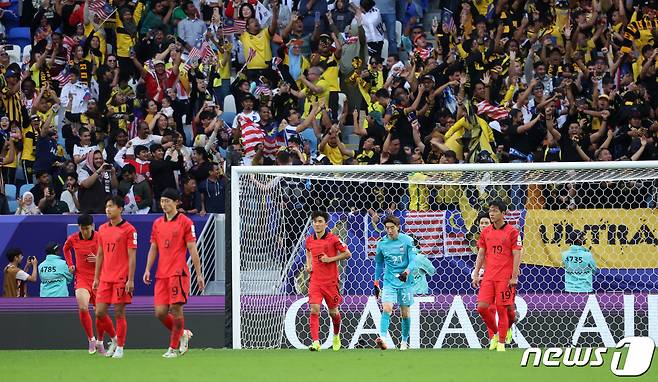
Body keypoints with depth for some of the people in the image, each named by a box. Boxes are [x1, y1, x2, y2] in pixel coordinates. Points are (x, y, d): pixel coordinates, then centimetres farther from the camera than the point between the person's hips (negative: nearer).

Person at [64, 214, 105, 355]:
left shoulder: (100, 238, -8)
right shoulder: (73, 239, 0)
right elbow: (66, 248, 25)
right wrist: (70, 264, 15)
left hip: (97, 278, 0)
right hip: (81, 278, 0)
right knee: (83, 307, -24)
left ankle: (99, 342, 27)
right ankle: (91, 339, -11)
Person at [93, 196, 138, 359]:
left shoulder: (128, 229, -5)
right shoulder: (103, 229, 12)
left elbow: (131, 257, -8)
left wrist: (130, 280, -13)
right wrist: (96, 277, 13)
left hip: (121, 279, -5)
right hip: (105, 278, 5)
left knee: (119, 313, -2)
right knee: (100, 312, 1)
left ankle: (119, 348, 7)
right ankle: (114, 339, 23)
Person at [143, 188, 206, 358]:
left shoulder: (185, 222, -2)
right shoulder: (157, 223, 14)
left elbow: (192, 249, -3)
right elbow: (153, 248, 16)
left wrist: (199, 274, -5)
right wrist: (148, 269, 3)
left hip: (178, 273, -5)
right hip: (161, 274, 5)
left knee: (176, 309, -8)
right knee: (160, 312, -1)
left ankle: (174, 347, 3)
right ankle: (182, 334, 22)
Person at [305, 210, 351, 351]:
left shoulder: (333, 239, -8)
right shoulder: (309, 240, 6)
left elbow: (347, 254, -4)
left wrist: (330, 259, -14)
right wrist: (308, 264, 10)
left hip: (331, 281, -2)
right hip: (315, 280, 2)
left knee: (333, 312, 12)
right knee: (314, 310, -15)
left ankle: (336, 336, 39)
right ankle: (315, 342, -20)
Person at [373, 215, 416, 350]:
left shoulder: (407, 240, -6)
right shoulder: (382, 243, 2)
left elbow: (413, 261, -10)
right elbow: (379, 264, 15)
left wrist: (406, 273, -30)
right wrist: (376, 284, 15)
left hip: (405, 282, -1)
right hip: (389, 282, 1)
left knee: (405, 313, 6)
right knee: (387, 308, -19)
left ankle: (404, 342, 21)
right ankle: (382, 338, -31)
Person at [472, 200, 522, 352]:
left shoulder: (512, 232, -4)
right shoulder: (486, 232, 10)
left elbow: (517, 255, -5)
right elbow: (481, 254, 15)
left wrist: (514, 277, -11)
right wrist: (476, 274, 9)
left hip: (505, 277, -5)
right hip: (488, 277, 5)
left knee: (502, 309, -3)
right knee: (482, 307, -5)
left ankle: (501, 343, 5)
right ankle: (494, 334, 16)